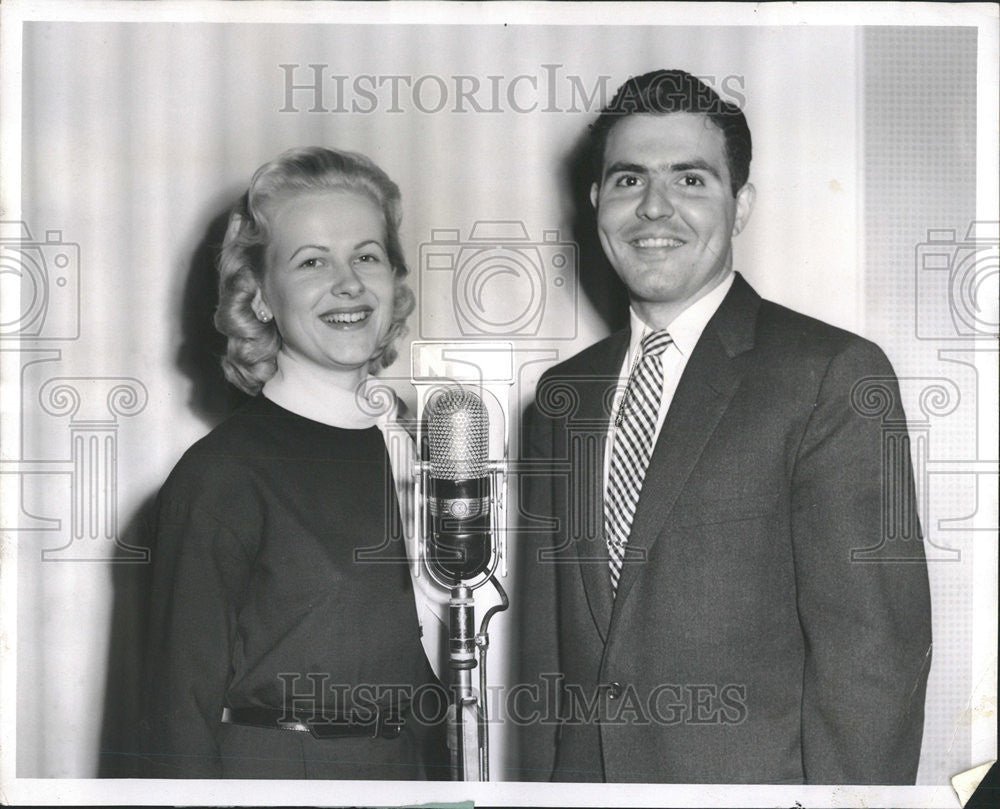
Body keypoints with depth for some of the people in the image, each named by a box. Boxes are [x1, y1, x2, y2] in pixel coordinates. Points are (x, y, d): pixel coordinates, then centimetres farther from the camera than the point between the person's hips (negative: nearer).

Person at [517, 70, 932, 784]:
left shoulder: (834, 374, -11)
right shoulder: (563, 392, 8)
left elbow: (872, 653, -16)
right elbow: (546, 639, 10)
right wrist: (540, 776, 4)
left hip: (751, 776, -5)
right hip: (580, 771, 5)